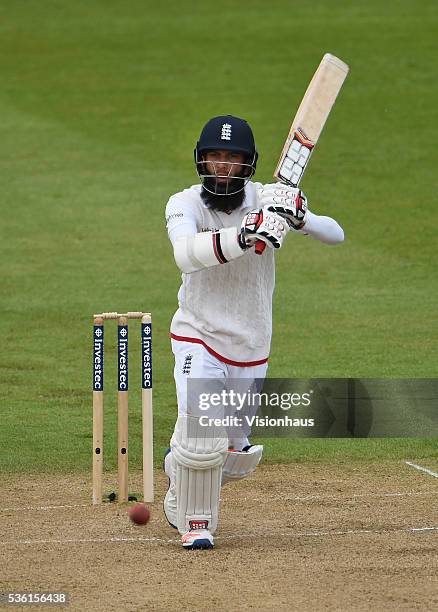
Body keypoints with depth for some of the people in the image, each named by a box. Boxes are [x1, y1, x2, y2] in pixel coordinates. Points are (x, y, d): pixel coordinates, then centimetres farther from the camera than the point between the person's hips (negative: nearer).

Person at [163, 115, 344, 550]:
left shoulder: (264, 200, -7)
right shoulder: (185, 205, -13)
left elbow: (336, 235, -12)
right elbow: (186, 253, -35)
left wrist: (299, 219, -34)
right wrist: (245, 236, -49)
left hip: (251, 348, 3)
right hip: (199, 338, -3)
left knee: (237, 457, 13)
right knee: (202, 438, -21)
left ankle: (180, 468, 45)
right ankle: (195, 522, 4)